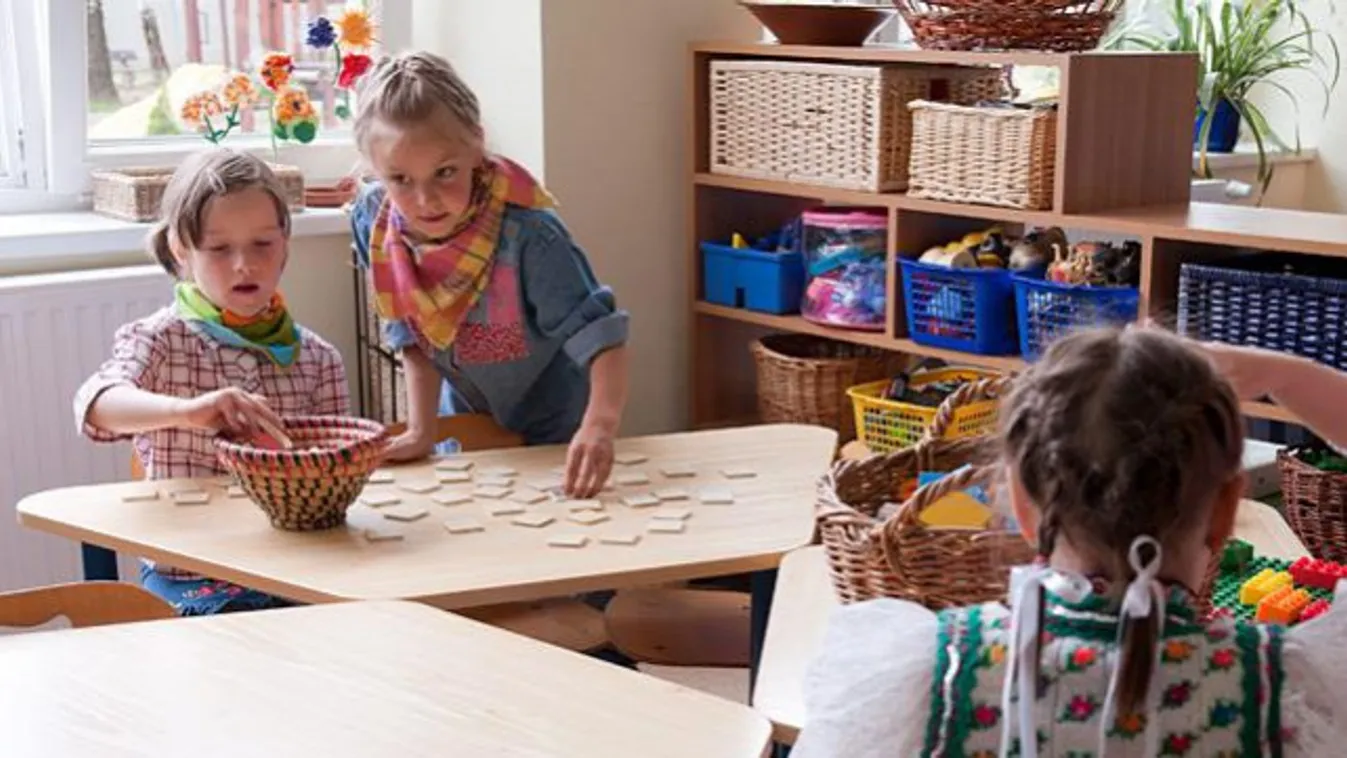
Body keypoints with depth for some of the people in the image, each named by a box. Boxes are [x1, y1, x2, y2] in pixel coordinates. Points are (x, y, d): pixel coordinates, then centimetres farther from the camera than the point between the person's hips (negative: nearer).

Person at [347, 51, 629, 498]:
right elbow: (411, 337, -7)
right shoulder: (373, 221, -18)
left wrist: (600, 425, -52)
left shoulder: (527, 234, -33)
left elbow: (599, 333, -36)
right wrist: (420, 431, -15)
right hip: (468, 428, 4)